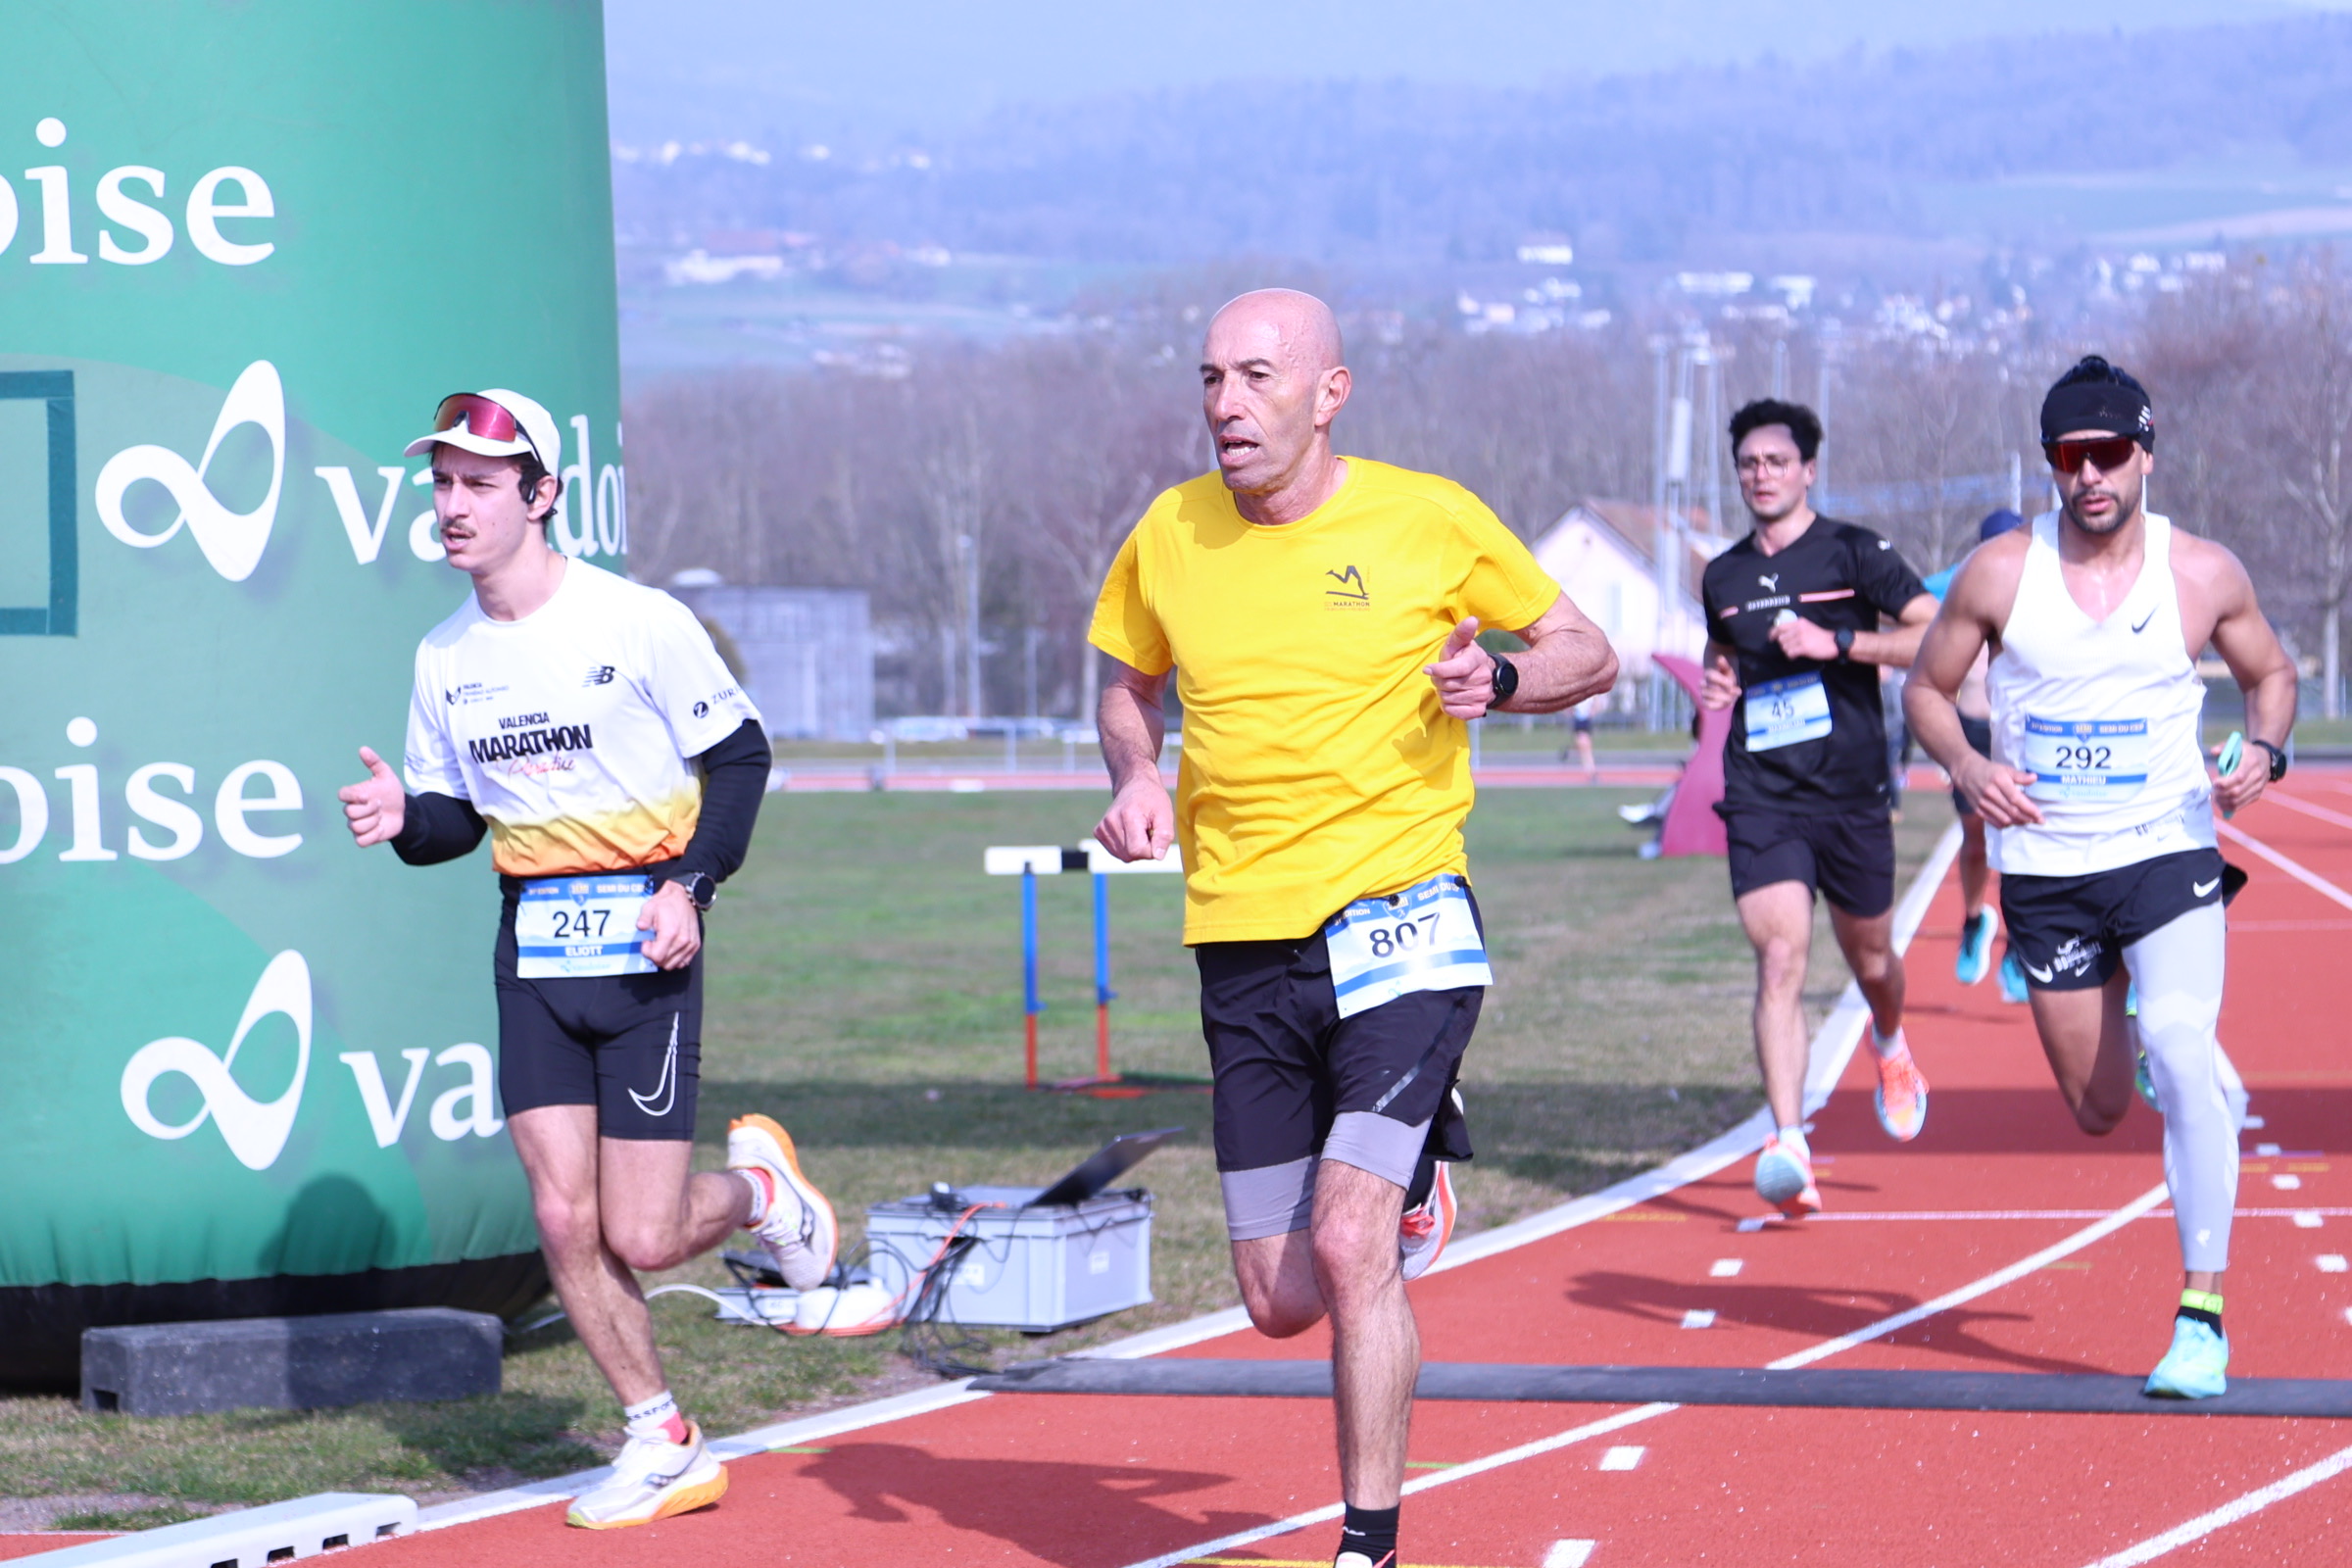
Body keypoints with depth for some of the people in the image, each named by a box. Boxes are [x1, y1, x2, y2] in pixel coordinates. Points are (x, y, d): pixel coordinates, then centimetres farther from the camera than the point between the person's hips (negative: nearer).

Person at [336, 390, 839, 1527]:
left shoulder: (641, 621, -9)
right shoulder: (444, 657, 6)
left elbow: (739, 755, -2)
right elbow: (456, 814, 14)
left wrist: (691, 885, -13)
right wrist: (406, 818, -9)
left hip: (644, 939, -5)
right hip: (534, 944, 5)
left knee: (642, 1237, -8)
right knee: (566, 1226, -2)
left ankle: (755, 1186, 26)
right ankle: (664, 1446, 12)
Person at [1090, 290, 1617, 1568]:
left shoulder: (1428, 519, -4)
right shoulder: (1169, 536, 4)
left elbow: (1588, 653, 7)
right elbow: (1128, 685, 23)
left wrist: (1499, 677, -14)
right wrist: (1137, 778, 1)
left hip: (1398, 920, -4)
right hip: (1242, 946, 4)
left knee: (1348, 1246, -19)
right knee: (1282, 1303, 5)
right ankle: (1404, 1182, 40)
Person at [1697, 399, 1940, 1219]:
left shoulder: (1855, 554, -2)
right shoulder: (1723, 578, 10)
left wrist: (1837, 642, -18)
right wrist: (1719, 684, 5)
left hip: (1851, 793, -1)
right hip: (1761, 798, 1)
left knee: (1869, 959, 15)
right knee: (1780, 959, -17)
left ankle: (1891, 1050, 52)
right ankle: (1788, 1144, -26)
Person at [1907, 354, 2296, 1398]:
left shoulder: (2203, 575, -5)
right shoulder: (2000, 574, -5)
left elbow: (2271, 672, 12)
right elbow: (1928, 688, 6)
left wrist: (2264, 749, -10)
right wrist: (1965, 765, -14)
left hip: (2168, 850, -2)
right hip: (2044, 869, 2)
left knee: (2179, 1046, -26)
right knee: (2098, 1111, 8)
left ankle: (2203, 1317, -22)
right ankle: (2188, 1066, 48)